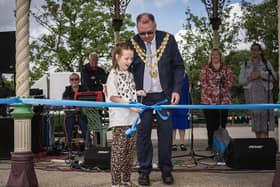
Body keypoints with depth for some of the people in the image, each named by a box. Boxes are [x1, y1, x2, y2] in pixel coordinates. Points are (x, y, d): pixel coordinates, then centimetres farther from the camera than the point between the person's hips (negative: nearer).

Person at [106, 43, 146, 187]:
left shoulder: (130, 75, 14)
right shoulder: (113, 75, -7)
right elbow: (113, 97, -12)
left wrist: (136, 93, 4)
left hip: (132, 118, 7)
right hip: (119, 120, -7)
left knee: (130, 151, 12)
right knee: (118, 152, -2)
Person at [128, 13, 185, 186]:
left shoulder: (168, 39, -2)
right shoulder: (132, 43, -3)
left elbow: (179, 66, 4)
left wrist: (177, 90, -5)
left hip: (164, 95, 0)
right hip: (142, 95, 0)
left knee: (165, 132, 4)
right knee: (143, 133, 3)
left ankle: (166, 169, 17)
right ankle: (144, 170, 14)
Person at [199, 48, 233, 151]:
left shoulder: (226, 68, 13)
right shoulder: (205, 68, 9)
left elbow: (229, 81, 3)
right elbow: (203, 82, -1)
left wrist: (222, 90, -11)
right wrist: (212, 91, -12)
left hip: (223, 99, 1)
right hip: (208, 100, -1)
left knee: (222, 123, 0)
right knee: (210, 123, -2)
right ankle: (211, 145, 3)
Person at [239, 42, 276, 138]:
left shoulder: (266, 64, 10)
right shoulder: (245, 65, 13)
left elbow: (273, 77, -3)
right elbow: (241, 81, 7)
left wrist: (260, 74, -15)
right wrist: (249, 78, -13)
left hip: (264, 93, -1)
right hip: (251, 94, 1)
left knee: (264, 116, -12)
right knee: (255, 118, 0)